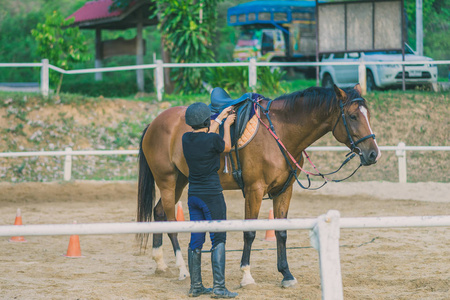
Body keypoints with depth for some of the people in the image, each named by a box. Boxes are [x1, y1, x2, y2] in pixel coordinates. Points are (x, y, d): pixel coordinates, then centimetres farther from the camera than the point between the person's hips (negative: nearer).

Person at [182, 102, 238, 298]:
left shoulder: (186, 139, 2)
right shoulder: (213, 140, -16)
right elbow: (227, 147, 6)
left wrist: (220, 118, 32)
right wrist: (226, 125, 19)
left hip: (193, 195, 6)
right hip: (212, 195, -6)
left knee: (195, 241, 11)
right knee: (218, 240, 0)